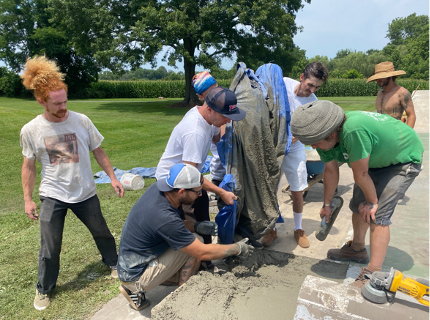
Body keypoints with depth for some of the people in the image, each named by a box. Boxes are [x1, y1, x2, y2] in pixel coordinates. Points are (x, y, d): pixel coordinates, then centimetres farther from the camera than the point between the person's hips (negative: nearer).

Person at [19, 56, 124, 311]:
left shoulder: (81, 121, -11)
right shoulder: (30, 130, -10)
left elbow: (98, 151, 0)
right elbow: (29, 166, 2)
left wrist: (113, 178, -1)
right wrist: (28, 199, 3)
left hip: (85, 193, 1)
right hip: (52, 196, 0)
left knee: (102, 233, 17)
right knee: (50, 248, 7)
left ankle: (115, 264, 44)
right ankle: (44, 289, 33)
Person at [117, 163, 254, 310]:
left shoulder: (157, 188, -11)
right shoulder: (165, 218, -34)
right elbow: (203, 253, -25)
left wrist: (196, 226, -9)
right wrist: (238, 248, -12)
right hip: (134, 275, -8)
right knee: (195, 244, -14)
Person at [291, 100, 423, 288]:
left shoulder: (354, 131, -44)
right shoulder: (326, 136, -17)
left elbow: (361, 175, -31)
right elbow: (330, 170, -3)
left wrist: (372, 202, -15)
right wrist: (327, 204, 6)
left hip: (405, 158, -7)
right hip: (376, 158, 8)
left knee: (377, 214, -16)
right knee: (358, 205, 12)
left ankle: (374, 273, -8)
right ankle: (357, 249, 33)